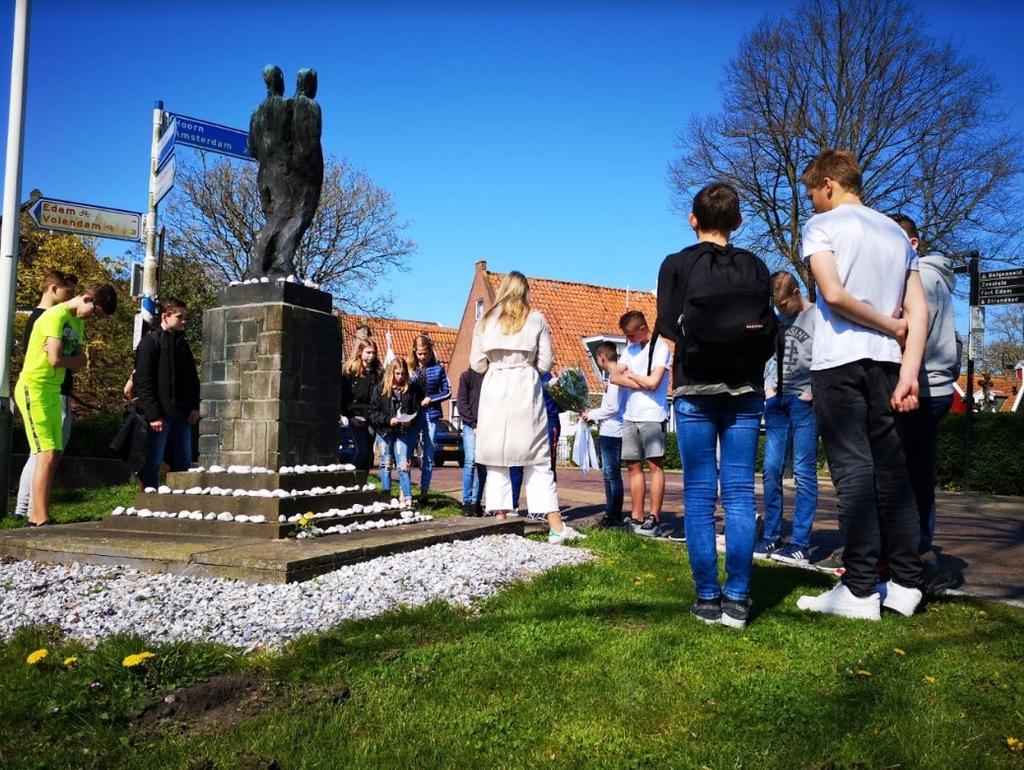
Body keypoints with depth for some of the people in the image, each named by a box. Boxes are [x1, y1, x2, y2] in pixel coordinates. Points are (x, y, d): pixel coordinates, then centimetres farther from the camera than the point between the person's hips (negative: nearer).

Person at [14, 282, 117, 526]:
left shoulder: (78, 322, 13)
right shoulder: (56, 316, -15)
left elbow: (80, 362, 5)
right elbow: (56, 360, -24)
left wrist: (64, 357, -13)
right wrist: (73, 359, -4)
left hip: (53, 391, 9)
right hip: (33, 389, -9)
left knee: (54, 454, 12)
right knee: (47, 455, -13)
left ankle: (36, 515, 20)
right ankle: (42, 520, -11)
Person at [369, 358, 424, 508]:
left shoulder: (412, 388, 0)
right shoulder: (380, 389, -1)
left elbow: (417, 409, 4)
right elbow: (373, 413, -3)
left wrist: (410, 421, -13)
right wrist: (388, 420, -16)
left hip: (404, 432, -1)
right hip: (385, 432, 1)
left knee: (403, 465, -6)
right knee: (386, 465, 10)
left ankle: (407, 499, -5)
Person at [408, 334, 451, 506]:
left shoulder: (438, 369, 3)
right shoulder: (410, 368, 4)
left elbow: (447, 392, 5)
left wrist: (430, 398, -8)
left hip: (431, 415, 0)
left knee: (428, 456, 6)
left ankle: (424, 493, 13)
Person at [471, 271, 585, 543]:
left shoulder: (485, 321, 7)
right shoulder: (536, 320, 3)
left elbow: (476, 364, 6)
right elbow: (545, 363, 1)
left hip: (494, 391, 1)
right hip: (526, 391, -1)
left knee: (496, 459, 8)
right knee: (537, 460, 3)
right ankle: (556, 526, 2)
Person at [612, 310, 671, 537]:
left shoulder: (660, 348, -5)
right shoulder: (631, 348, 16)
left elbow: (653, 382, -15)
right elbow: (615, 377, 6)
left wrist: (630, 375, 1)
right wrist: (640, 383, -7)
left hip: (652, 415, -7)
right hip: (630, 416, 7)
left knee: (655, 465, -6)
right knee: (633, 466, 6)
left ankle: (654, 519, -5)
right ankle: (637, 519, 9)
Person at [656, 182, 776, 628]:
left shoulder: (677, 265, 0)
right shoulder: (756, 267, 6)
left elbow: (667, 326, -4)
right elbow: (769, 332, 5)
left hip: (695, 390, -2)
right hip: (746, 390, 2)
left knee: (699, 496, 2)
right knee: (739, 494, 3)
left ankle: (708, 599, 4)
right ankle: (737, 599, 3)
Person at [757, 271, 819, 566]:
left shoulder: (818, 316, -4)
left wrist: (813, 392, -13)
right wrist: (768, 387, 10)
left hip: (804, 401, -6)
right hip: (776, 400, 6)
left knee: (804, 472, -4)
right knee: (771, 470, 5)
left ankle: (800, 543, -1)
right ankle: (771, 537, 13)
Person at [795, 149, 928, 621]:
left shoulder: (821, 225, 0)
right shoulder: (897, 233, 17)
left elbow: (833, 293, -16)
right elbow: (918, 311, 6)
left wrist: (892, 326, -3)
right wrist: (909, 373, -1)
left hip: (839, 360, -6)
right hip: (886, 361, 6)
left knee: (853, 470, -6)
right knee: (891, 469, 9)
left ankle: (860, 590, -3)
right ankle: (905, 584, 13)